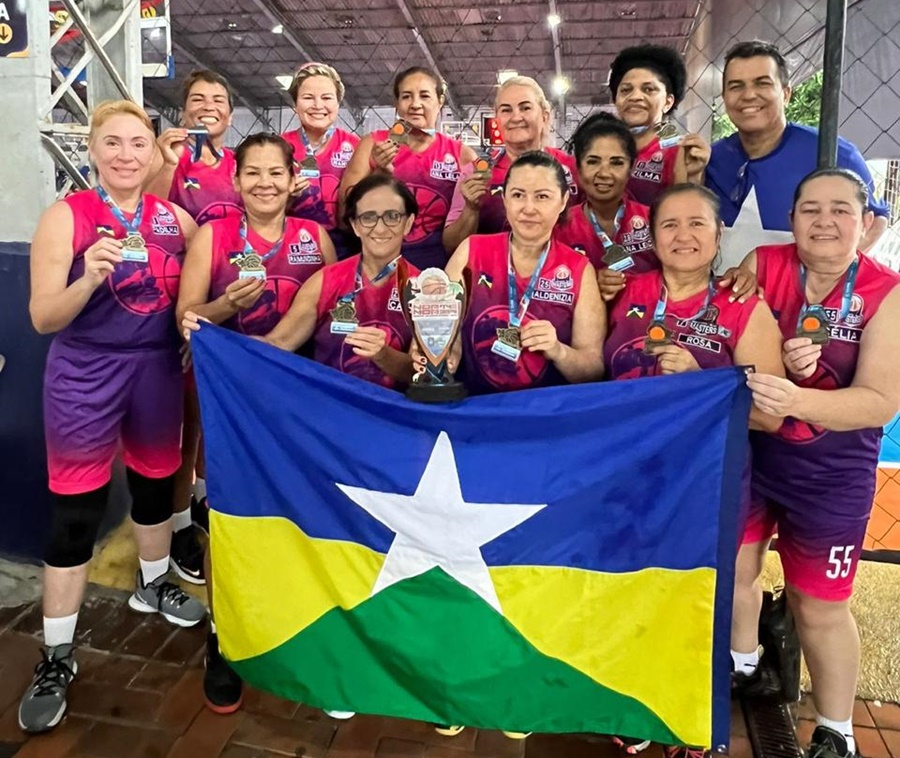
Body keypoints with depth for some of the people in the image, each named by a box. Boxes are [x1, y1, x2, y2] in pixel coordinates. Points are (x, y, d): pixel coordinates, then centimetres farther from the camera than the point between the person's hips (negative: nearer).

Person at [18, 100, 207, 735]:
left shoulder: (175, 219, 2)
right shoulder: (66, 217, -9)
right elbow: (43, 319, -12)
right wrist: (90, 278, -28)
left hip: (159, 369, 4)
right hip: (86, 374, -4)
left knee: (157, 484, 19)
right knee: (76, 512, 1)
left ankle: (152, 585, 45)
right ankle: (57, 657, 16)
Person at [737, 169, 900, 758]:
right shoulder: (762, 265, -7)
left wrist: (797, 400, -37)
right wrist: (775, 362, -26)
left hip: (831, 470, -2)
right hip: (746, 449, 3)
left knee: (820, 607, 8)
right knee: (735, 567, 16)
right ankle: (743, 664, 46)